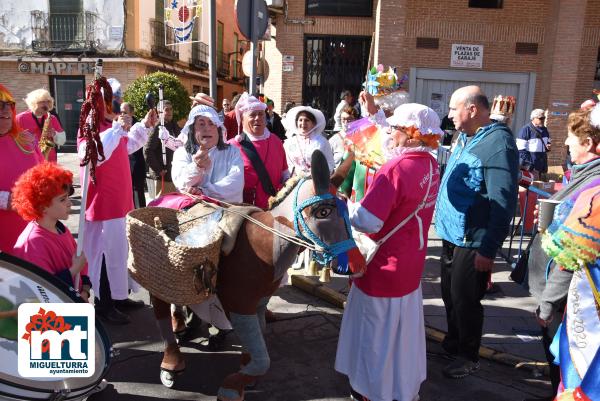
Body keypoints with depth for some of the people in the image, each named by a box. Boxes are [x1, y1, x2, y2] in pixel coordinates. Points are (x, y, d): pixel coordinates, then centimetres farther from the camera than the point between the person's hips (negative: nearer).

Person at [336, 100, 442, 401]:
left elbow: (367, 221, -30)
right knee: (404, 326, 24)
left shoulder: (396, 168, -27)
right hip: (411, 263, 9)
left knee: (377, 330, 11)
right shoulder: (430, 164, -1)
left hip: (385, 266, -8)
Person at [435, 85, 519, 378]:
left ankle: (468, 357, 24)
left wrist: (488, 248, -23)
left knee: (465, 299, 5)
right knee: (450, 293, 20)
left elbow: (503, 202, -23)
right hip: (451, 234, 9)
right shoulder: (464, 138, 10)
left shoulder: (497, 143, -19)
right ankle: (452, 341, 40)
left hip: (473, 241, -9)